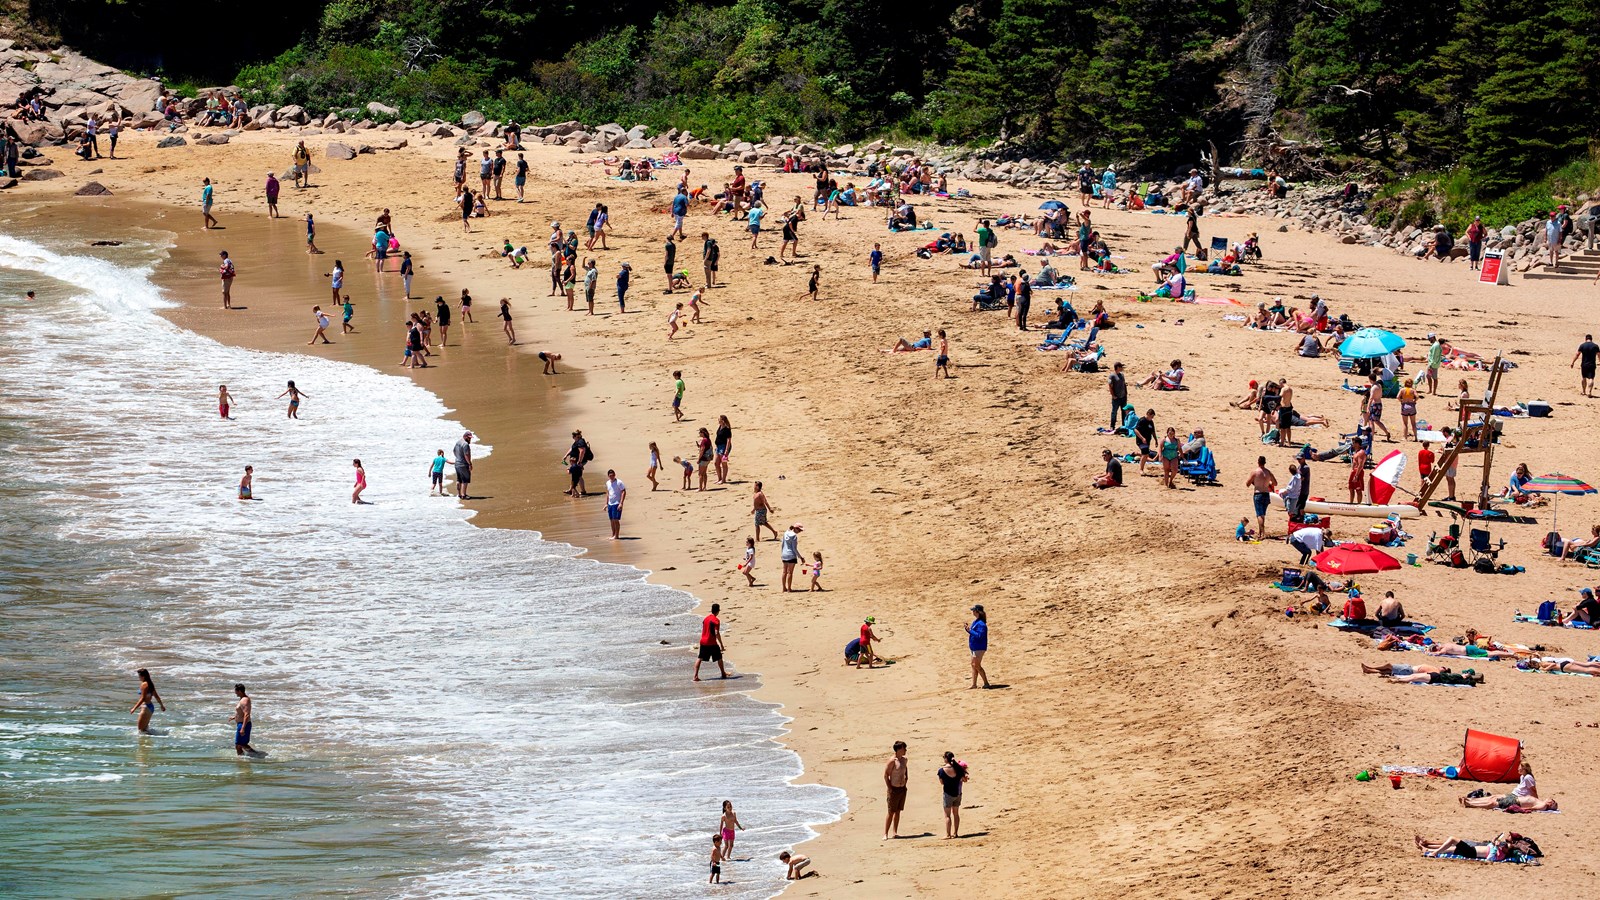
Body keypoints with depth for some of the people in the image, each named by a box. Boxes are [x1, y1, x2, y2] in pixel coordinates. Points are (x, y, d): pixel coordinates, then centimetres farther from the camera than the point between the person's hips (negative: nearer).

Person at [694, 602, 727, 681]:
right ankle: (723, 674, 24)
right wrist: (721, 645, -14)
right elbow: (717, 633, -18)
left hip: (703, 642, 5)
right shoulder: (716, 620, -12)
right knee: (719, 658, 13)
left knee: (699, 658, 4)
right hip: (712, 643, -5)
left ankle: (695, 676, -7)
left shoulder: (705, 619, 10)